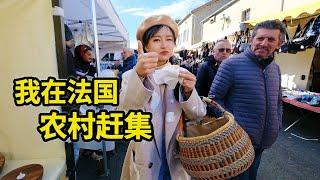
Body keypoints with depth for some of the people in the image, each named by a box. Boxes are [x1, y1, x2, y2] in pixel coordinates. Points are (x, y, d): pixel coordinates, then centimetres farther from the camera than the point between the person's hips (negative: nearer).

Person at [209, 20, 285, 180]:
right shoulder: (231, 64, -17)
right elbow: (214, 98, -17)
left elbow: (278, 101, 18)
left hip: (264, 142, 7)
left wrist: (277, 125, 10)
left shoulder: (275, 68, 6)